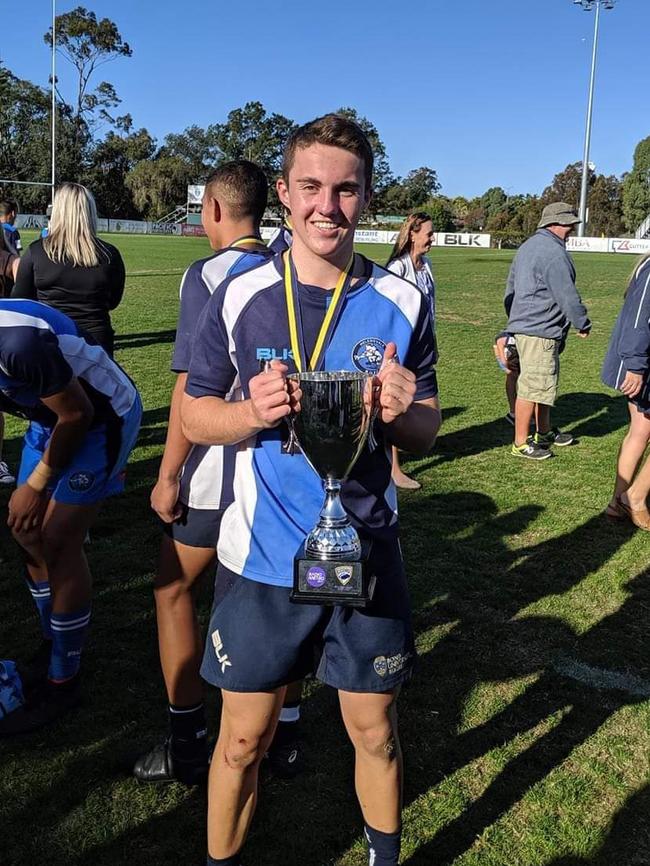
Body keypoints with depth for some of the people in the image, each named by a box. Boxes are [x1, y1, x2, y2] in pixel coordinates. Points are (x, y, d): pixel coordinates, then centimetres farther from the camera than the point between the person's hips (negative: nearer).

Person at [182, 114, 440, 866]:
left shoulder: (401, 303, -3)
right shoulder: (239, 296, -6)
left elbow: (426, 433, 3)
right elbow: (194, 414, 1)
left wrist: (402, 413, -21)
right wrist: (252, 412, -20)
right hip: (261, 559, -1)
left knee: (374, 732, 16)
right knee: (243, 739, 12)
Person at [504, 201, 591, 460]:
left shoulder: (527, 247, 16)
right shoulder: (554, 253, -17)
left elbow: (511, 289, 24)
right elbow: (567, 295, -18)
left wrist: (514, 319, 31)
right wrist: (583, 324, -4)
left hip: (523, 326, 11)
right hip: (540, 332, -11)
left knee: (544, 382, 21)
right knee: (532, 386, -5)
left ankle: (544, 432, 33)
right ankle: (520, 443, 2)